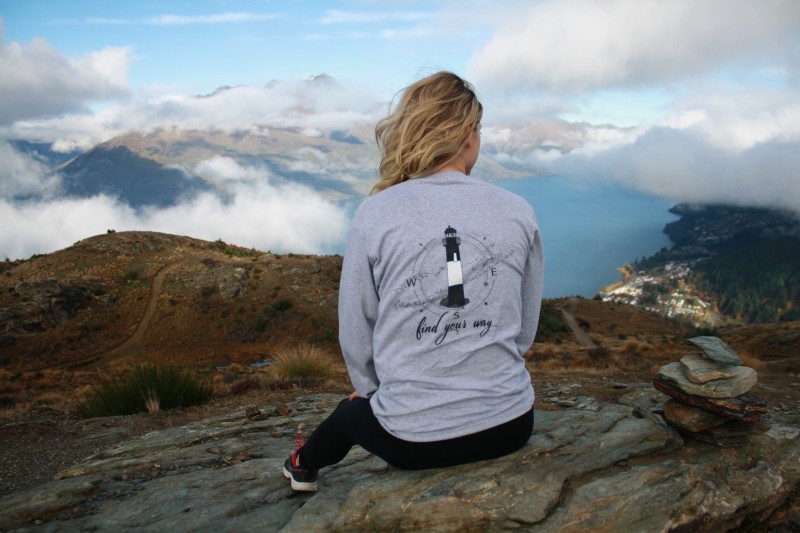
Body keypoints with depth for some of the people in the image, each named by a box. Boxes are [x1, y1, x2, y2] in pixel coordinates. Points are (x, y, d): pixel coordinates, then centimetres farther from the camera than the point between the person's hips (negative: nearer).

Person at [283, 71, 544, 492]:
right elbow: (525, 330, 6)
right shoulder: (518, 212, -4)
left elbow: (355, 335, -3)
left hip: (411, 438, -1)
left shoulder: (374, 214, -10)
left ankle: (305, 464, 62)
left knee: (352, 412, 33)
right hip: (510, 426, 2)